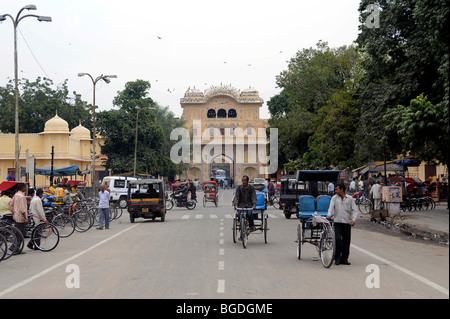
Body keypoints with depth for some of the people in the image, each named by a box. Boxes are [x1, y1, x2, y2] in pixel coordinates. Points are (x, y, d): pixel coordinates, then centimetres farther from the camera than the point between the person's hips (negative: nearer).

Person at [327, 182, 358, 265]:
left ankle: (344, 258, 13)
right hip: (337, 222, -1)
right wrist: (329, 215, -25)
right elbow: (331, 207, -5)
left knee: (346, 241, 3)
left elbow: (355, 210, 4)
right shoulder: (334, 198, 8)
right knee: (337, 239, -13)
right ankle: (337, 258, -4)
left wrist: (353, 219, -12)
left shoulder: (350, 198, 6)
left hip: (347, 222, 1)